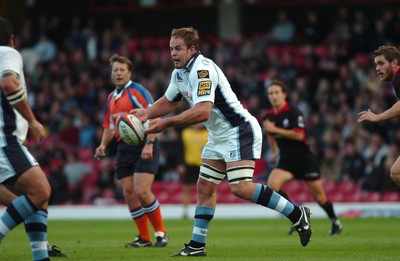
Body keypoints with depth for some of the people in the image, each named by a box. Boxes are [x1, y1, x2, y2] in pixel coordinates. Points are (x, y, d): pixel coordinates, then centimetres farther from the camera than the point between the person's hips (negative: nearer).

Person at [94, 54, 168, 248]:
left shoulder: (136, 91, -7)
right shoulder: (111, 98, 17)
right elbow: (109, 125, 27)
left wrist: (149, 144, -23)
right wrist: (103, 145, 10)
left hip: (143, 146, -7)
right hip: (124, 149, 7)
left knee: (142, 191, -16)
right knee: (129, 194, 1)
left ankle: (161, 232, -1)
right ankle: (144, 238, 10)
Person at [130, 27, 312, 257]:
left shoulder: (202, 69, -21)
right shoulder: (180, 73, 10)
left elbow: (202, 112, -32)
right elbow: (168, 102, 25)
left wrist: (166, 123, -30)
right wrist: (146, 113, 5)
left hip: (240, 131, -10)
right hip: (219, 137, 10)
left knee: (241, 188, -21)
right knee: (205, 187, 8)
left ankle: (297, 214, -11)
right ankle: (197, 245, 13)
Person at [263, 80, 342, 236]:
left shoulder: (293, 112, -14)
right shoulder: (268, 117, 3)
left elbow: (299, 135, -24)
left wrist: (275, 129, -24)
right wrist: (274, 152, 22)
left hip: (304, 158, -4)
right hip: (286, 160, 4)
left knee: (318, 194, 4)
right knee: (272, 184, -22)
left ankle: (335, 222, 29)